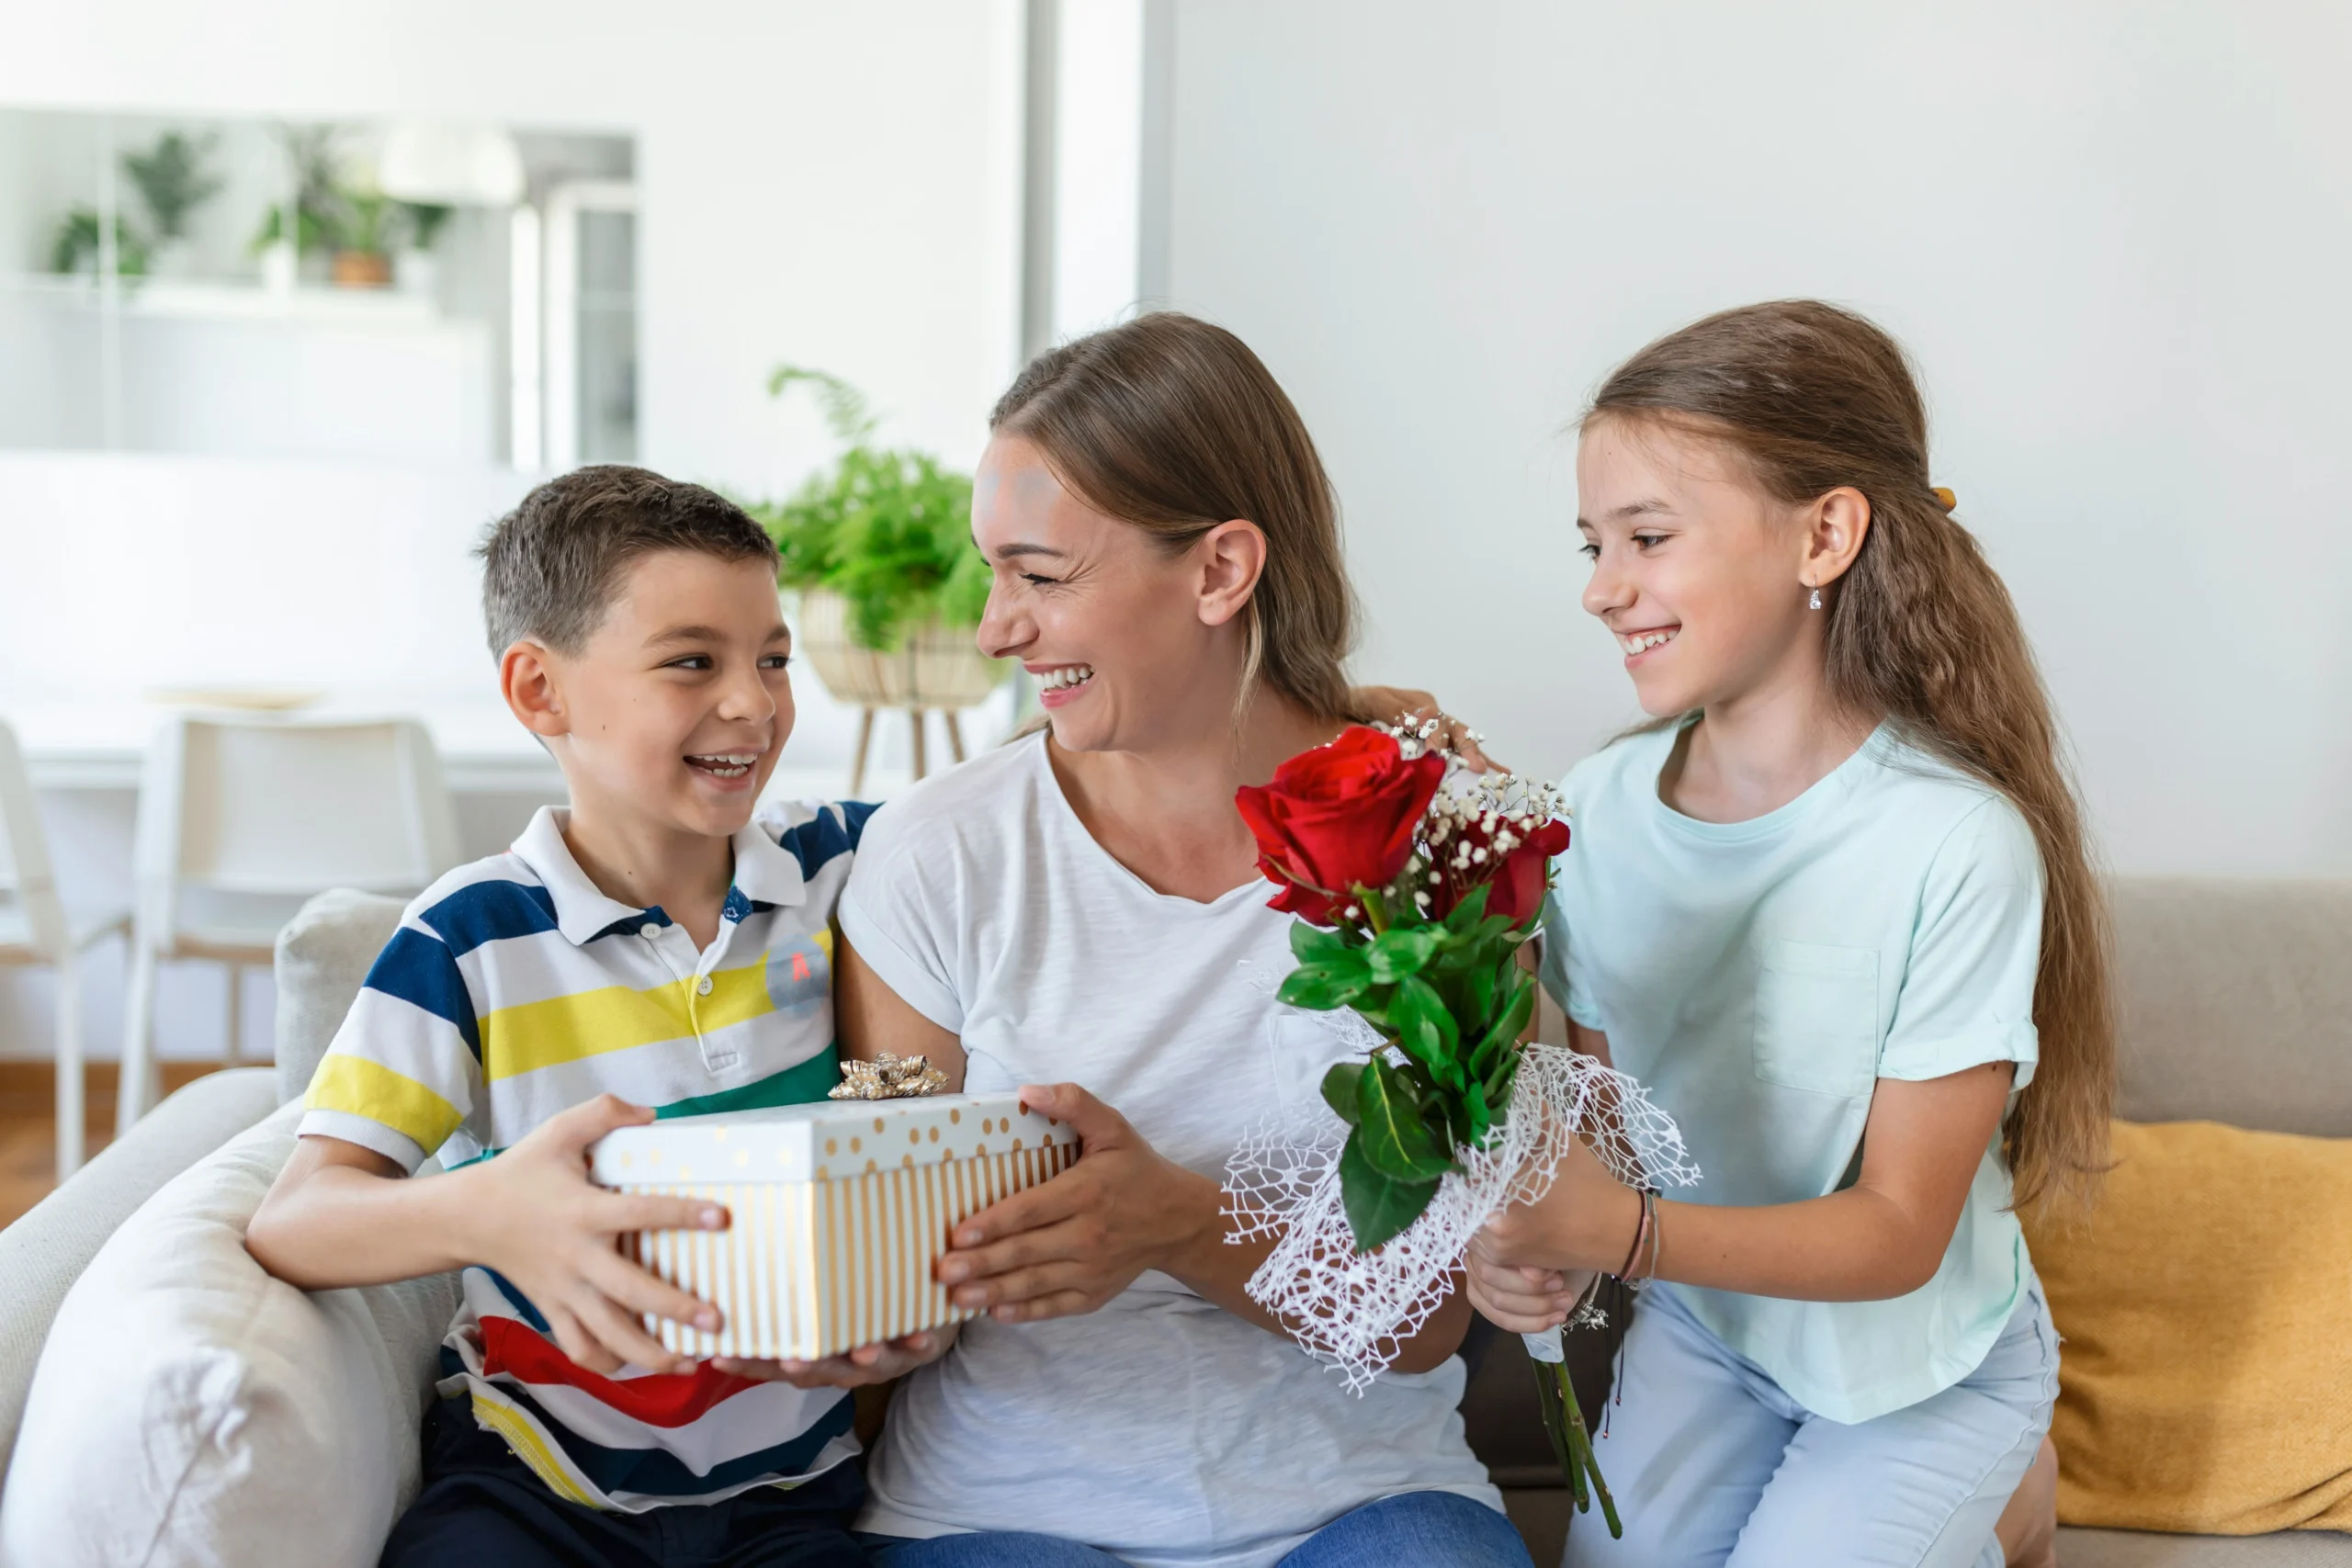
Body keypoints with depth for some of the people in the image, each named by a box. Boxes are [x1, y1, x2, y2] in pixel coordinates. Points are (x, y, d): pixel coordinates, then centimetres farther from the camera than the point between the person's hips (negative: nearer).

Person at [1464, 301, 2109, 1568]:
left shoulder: (1955, 846, -27)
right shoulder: (1599, 807, -12)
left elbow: (1899, 1233, -24)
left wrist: (1619, 1231, -38)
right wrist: (1535, 1245, -25)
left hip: (1920, 1362, -4)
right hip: (1698, 1327, 4)